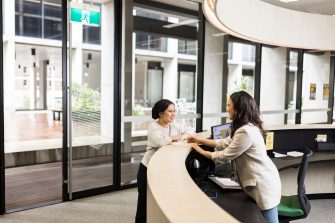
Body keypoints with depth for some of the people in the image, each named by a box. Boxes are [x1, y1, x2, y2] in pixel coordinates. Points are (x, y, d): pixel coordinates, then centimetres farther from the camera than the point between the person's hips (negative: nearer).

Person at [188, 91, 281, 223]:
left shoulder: (246, 132, -25)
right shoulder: (246, 127, 10)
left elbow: (224, 156, -17)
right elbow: (225, 143, 15)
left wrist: (201, 151, -4)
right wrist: (200, 140, 14)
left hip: (263, 184, -10)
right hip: (260, 181, 10)